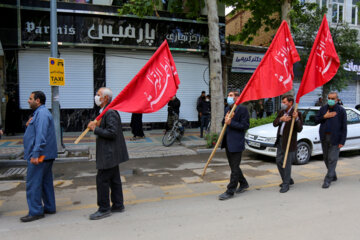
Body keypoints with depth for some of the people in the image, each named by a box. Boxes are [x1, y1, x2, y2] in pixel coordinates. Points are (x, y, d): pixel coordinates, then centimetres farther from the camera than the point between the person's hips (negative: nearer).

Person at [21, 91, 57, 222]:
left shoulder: (42, 114, -15)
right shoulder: (41, 113, 19)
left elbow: (41, 136, -24)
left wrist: (36, 155, -27)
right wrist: (29, 126, 8)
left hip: (39, 156, -11)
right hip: (46, 156, 11)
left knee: (33, 183, -5)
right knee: (46, 182, 15)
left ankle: (35, 212, 2)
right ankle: (49, 207, 24)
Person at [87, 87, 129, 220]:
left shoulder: (110, 112, -19)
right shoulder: (106, 111, 14)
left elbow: (112, 133, -25)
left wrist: (96, 129, -18)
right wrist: (97, 126, 6)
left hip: (109, 154, -10)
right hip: (110, 154, 10)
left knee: (102, 180, -2)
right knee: (114, 180, 16)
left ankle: (104, 209, 9)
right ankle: (118, 205, 27)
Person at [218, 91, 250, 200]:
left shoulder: (242, 109, -11)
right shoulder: (227, 109, 13)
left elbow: (245, 126, -15)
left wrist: (231, 122, -21)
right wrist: (226, 119, -5)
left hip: (236, 143, -9)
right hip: (228, 142, 9)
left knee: (235, 168, 0)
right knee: (233, 166, 19)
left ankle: (230, 191, 6)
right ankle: (243, 183, 37)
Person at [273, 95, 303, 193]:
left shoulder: (296, 113, -12)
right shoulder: (281, 112, 10)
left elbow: (299, 129, -18)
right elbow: (274, 123, -1)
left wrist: (296, 119, -33)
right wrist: (281, 119, -20)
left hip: (289, 142, -7)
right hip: (280, 140, 7)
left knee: (287, 163, 0)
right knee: (279, 161, 14)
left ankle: (286, 184, 14)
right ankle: (288, 180, 32)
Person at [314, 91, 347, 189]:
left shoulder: (341, 111, -4)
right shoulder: (323, 109, 7)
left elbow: (344, 127, -6)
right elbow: (316, 120, 7)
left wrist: (342, 141, -11)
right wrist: (324, 117, -12)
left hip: (335, 138, -4)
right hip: (324, 138, 5)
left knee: (332, 159, -4)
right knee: (326, 158, 13)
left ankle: (328, 180, 1)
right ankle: (333, 176, 31)